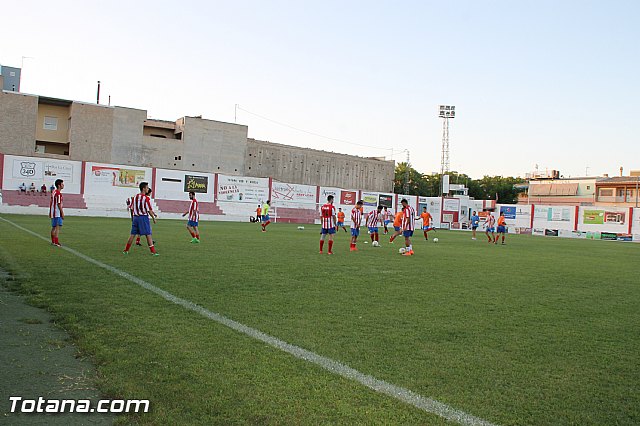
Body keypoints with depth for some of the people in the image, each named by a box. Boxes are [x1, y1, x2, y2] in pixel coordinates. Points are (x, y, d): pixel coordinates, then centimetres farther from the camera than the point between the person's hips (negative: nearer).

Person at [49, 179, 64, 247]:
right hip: (57, 213, -10)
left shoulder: (54, 192, 14)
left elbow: (51, 202, 18)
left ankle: (53, 241, 25)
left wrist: (50, 212, 23)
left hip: (53, 213, 10)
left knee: (54, 227, 16)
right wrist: (62, 213, -16)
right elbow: (59, 204, -19)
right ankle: (56, 242, -14)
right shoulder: (58, 193, -16)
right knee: (58, 227, -10)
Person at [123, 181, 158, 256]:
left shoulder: (135, 197, 8)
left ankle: (126, 250, 16)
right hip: (143, 217, -6)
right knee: (148, 235, -3)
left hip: (135, 217, 6)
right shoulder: (146, 198, -11)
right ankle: (153, 251, -3)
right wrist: (153, 218, 1)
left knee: (132, 234, 12)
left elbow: (132, 208, 13)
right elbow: (149, 210, -11)